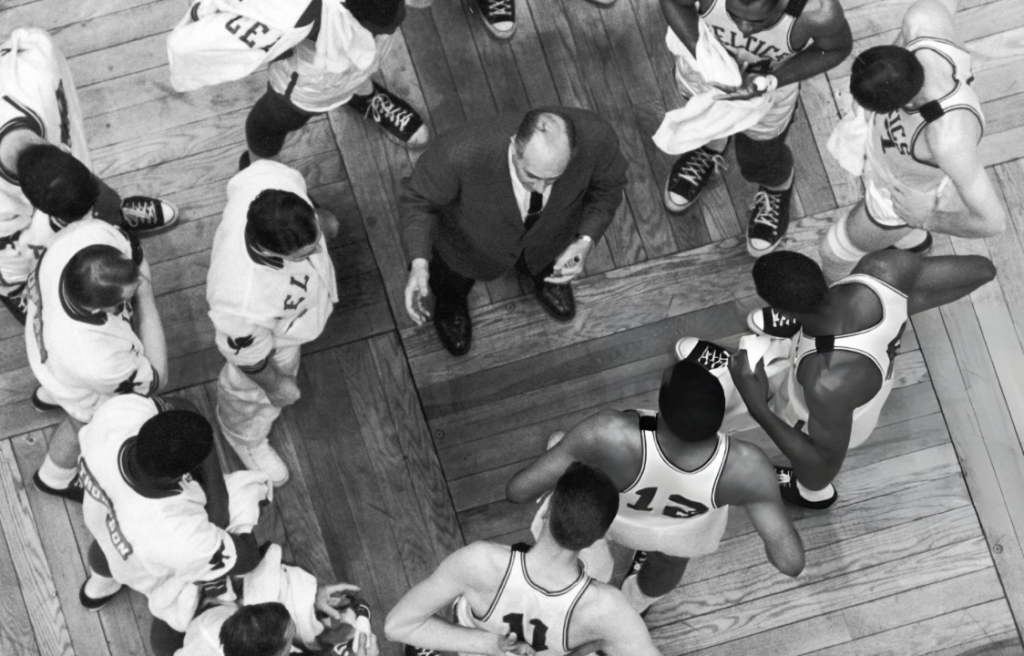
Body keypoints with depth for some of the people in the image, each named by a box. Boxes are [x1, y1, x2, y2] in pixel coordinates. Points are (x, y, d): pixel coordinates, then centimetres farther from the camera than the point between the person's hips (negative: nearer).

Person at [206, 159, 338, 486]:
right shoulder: (244, 304, -52)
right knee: (253, 395, 32)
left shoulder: (270, 179, -42)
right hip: (270, 341, -4)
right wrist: (275, 386, -7)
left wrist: (318, 217, 1)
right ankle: (245, 438, 66)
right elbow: (248, 358, -28)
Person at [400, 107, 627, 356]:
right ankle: (451, 298, 65)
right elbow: (418, 198, -23)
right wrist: (419, 263, -37)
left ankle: (543, 274, 70)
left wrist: (586, 240, -27)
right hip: (471, 240, -1)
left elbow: (608, 184, -14)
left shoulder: (595, 136, -39)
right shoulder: (461, 152, -45)